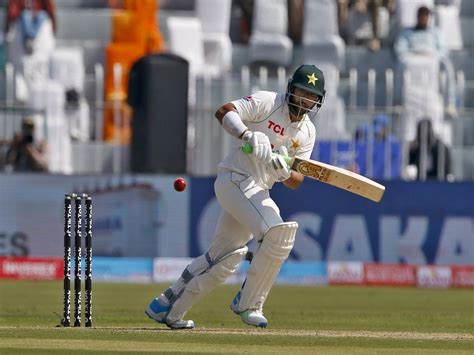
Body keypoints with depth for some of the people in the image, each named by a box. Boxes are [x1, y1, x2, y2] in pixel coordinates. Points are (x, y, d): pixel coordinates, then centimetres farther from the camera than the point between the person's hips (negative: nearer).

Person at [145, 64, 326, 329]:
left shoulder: (307, 132, 10)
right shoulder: (266, 102, -8)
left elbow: (296, 182, 4)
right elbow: (224, 111, -20)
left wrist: (284, 171, -19)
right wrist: (248, 136, -36)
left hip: (258, 193, 8)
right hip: (235, 179, -8)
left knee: (225, 258, 13)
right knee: (278, 233, -25)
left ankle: (166, 308, 26)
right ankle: (249, 303, -12)